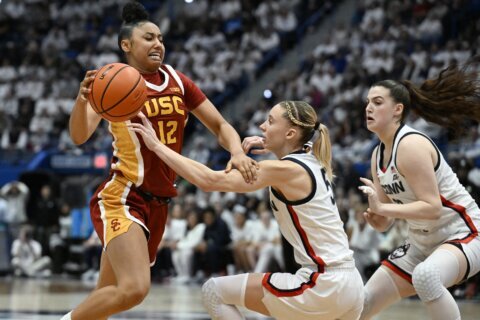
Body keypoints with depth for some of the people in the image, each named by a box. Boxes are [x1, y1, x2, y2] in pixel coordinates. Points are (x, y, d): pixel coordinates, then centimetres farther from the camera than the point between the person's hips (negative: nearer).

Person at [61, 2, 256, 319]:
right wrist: (82, 100, -42)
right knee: (134, 288, -26)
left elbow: (219, 125, 10)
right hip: (123, 197, -6)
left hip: (158, 204, 6)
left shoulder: (177, 81, 8)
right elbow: (80, 136, -20)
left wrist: (238, 152, -12)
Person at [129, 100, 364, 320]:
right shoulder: (310, 164, 12)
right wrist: (270, 147, 21)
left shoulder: (284, 170, -12)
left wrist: (156, 145, -11)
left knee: (214, 292, 0)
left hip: (322, 286, -9)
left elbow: (209, 180, -17)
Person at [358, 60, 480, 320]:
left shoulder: (410, 145, -20)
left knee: (425, 275, -42)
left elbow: (433, 208, -26)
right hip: (422, 244, 9)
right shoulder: (379, 155, 7)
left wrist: (382, 208, -29)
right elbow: (384, 224, 9)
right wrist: (375, 217, -13)